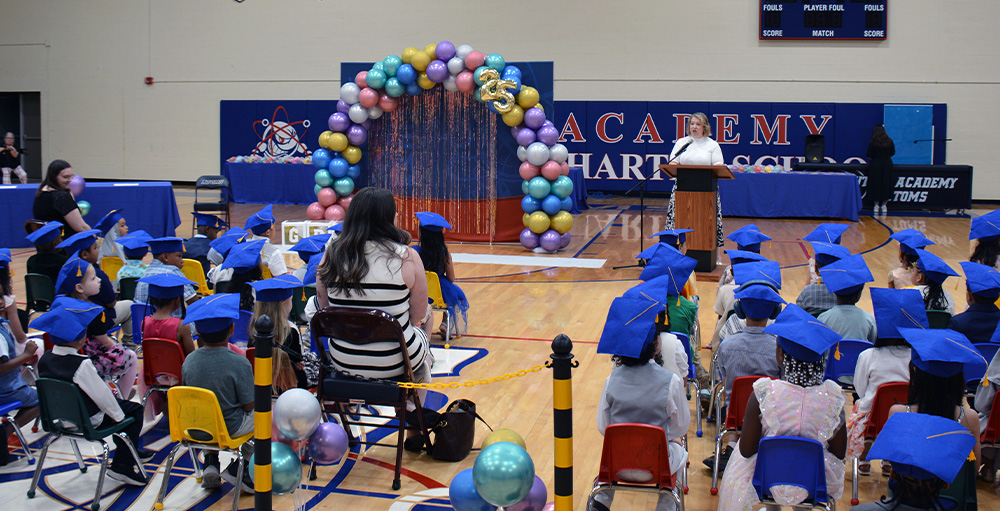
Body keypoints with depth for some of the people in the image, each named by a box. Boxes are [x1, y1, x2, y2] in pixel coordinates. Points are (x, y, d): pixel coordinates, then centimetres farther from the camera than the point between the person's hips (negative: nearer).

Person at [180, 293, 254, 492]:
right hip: (231, 429, -5)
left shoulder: (189, 361, -10)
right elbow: (249, 405, -18)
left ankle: (210, 464, 22)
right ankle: (238, 469, 10)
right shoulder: (239, 363, -25)